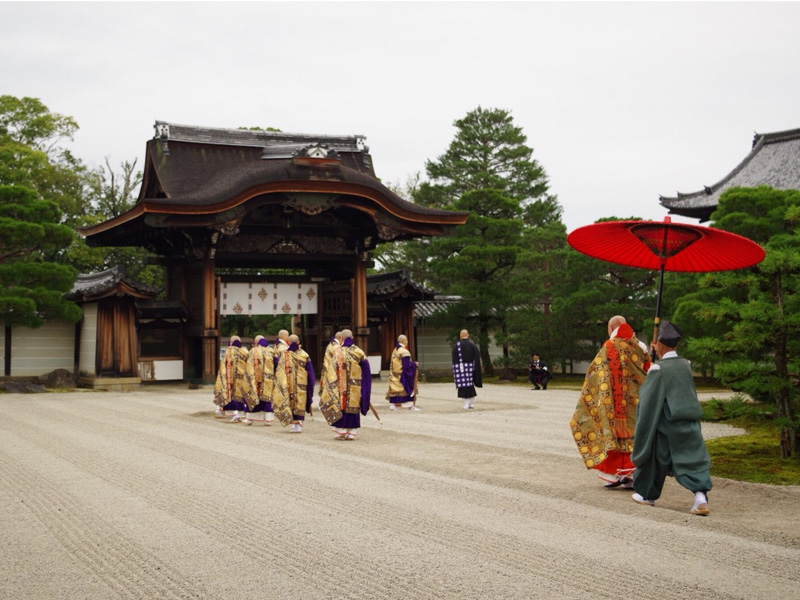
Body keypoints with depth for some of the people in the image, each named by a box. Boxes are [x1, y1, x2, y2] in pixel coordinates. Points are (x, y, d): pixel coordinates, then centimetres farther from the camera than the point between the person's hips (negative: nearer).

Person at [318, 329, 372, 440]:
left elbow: (333, 369, -10)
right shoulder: (358, 351, 2)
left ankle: (341, 430, 3)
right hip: (355, 386, 2)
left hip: (341, 384, -2)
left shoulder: (339, 351, -6)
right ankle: (352, 432, 7)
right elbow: (366, 369, 3)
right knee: (353, 407, 8)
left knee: (340, 406, 7)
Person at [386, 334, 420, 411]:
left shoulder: (395, 350, 9)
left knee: (394, 388, 9)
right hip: (403, 375, -8)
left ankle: (392, 404, 6)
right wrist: (415, 364, -5)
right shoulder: (404, 352, -18)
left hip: (395, 374, 8)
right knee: (408, 387, 1)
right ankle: (411, 406, 4)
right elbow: (407, 365, -20)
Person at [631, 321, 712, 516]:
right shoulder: (685, 365, 5)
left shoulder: (658, 369, -13)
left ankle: (648, 495, 27)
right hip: (690, 422, 5)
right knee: (693, 458, 3)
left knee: (654, 458, 13)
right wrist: (661, 355, 27)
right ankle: (701, 497, -14)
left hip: (667, 424, -4)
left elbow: (649, 400, -11)